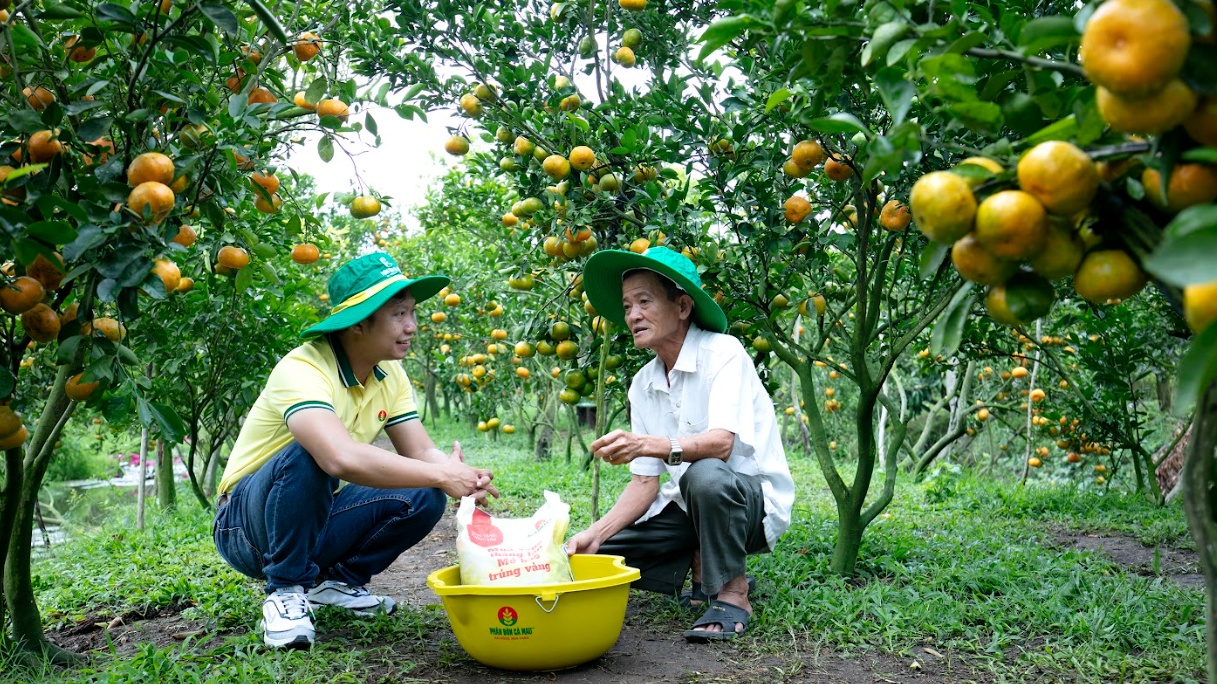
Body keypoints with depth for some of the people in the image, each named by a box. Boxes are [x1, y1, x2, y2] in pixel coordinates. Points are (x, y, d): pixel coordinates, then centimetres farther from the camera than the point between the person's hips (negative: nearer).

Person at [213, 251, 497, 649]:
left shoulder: (390, 375, -3)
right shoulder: (304, 370, -28)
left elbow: (422, 452, -6)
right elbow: (342, 458, -46)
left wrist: (465, 479, -29)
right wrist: (443, 474, -38)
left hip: (317, 518, 7)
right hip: (246, 525, -7)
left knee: (425, 498, -14)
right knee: (311, 456, -36)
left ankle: (337, 582, 7)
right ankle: (286, 590, -16)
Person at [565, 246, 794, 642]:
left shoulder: (722, 353, -15)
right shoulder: (642, 384, 4)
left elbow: (720, 444, -30)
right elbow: (645, 481, 1)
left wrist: (648, 444, -47)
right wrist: (596, 533, -14)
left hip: (752, 501, -6)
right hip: (687, 507, 7)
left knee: (704, 475, -39)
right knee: (589, 553, -6)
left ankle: (732, 593, -15)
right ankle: (703, 566, 11)